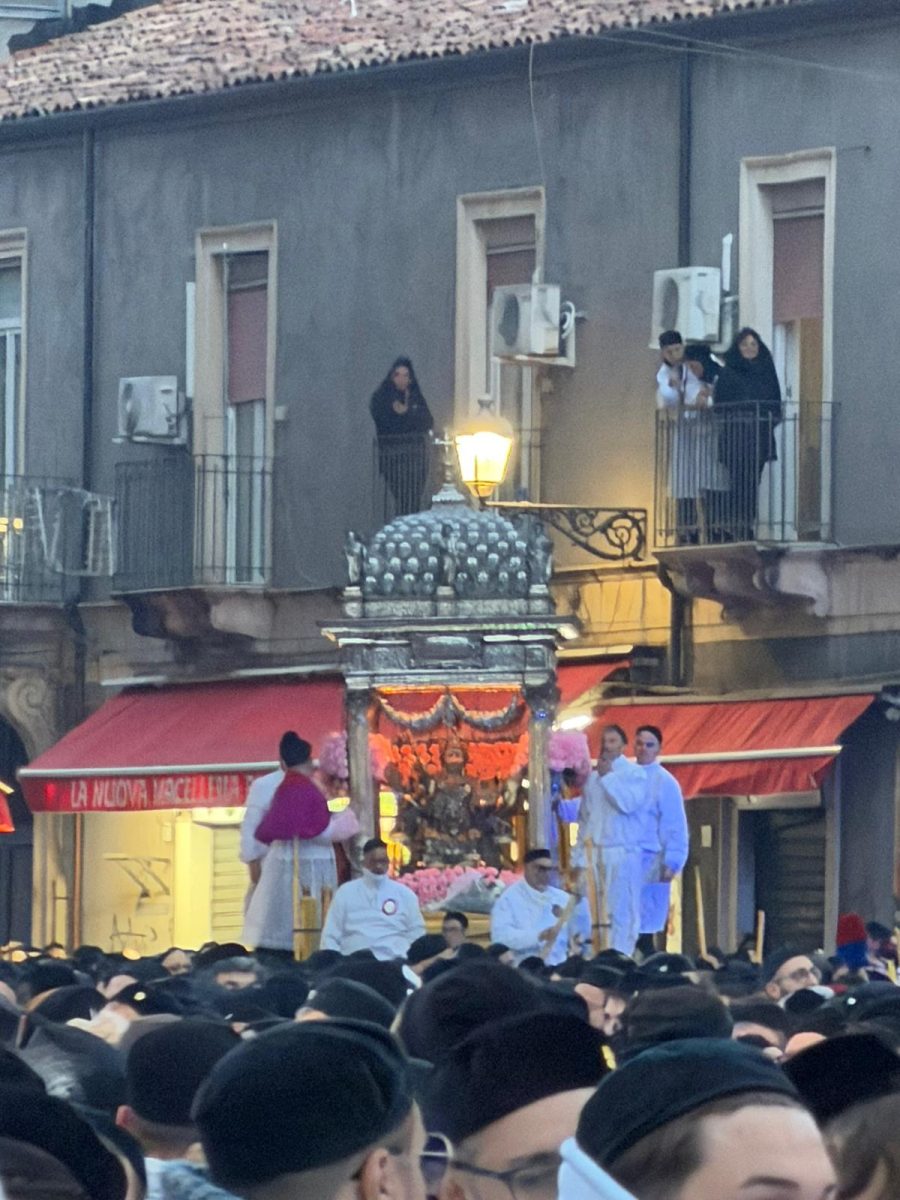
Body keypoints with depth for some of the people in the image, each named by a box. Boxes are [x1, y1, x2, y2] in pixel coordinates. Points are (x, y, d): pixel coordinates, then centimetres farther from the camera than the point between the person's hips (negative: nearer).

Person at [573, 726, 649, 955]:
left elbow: (629, 803, -17)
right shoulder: (593, 777, 16)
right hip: (596, 852, 5)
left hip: (623, 852, -5)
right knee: (598, 911, 2)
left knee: (621, 910, -8)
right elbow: (584, 818, 16)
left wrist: (608, 776, -9)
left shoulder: (634, 773, 1)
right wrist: (579, 856, 11)